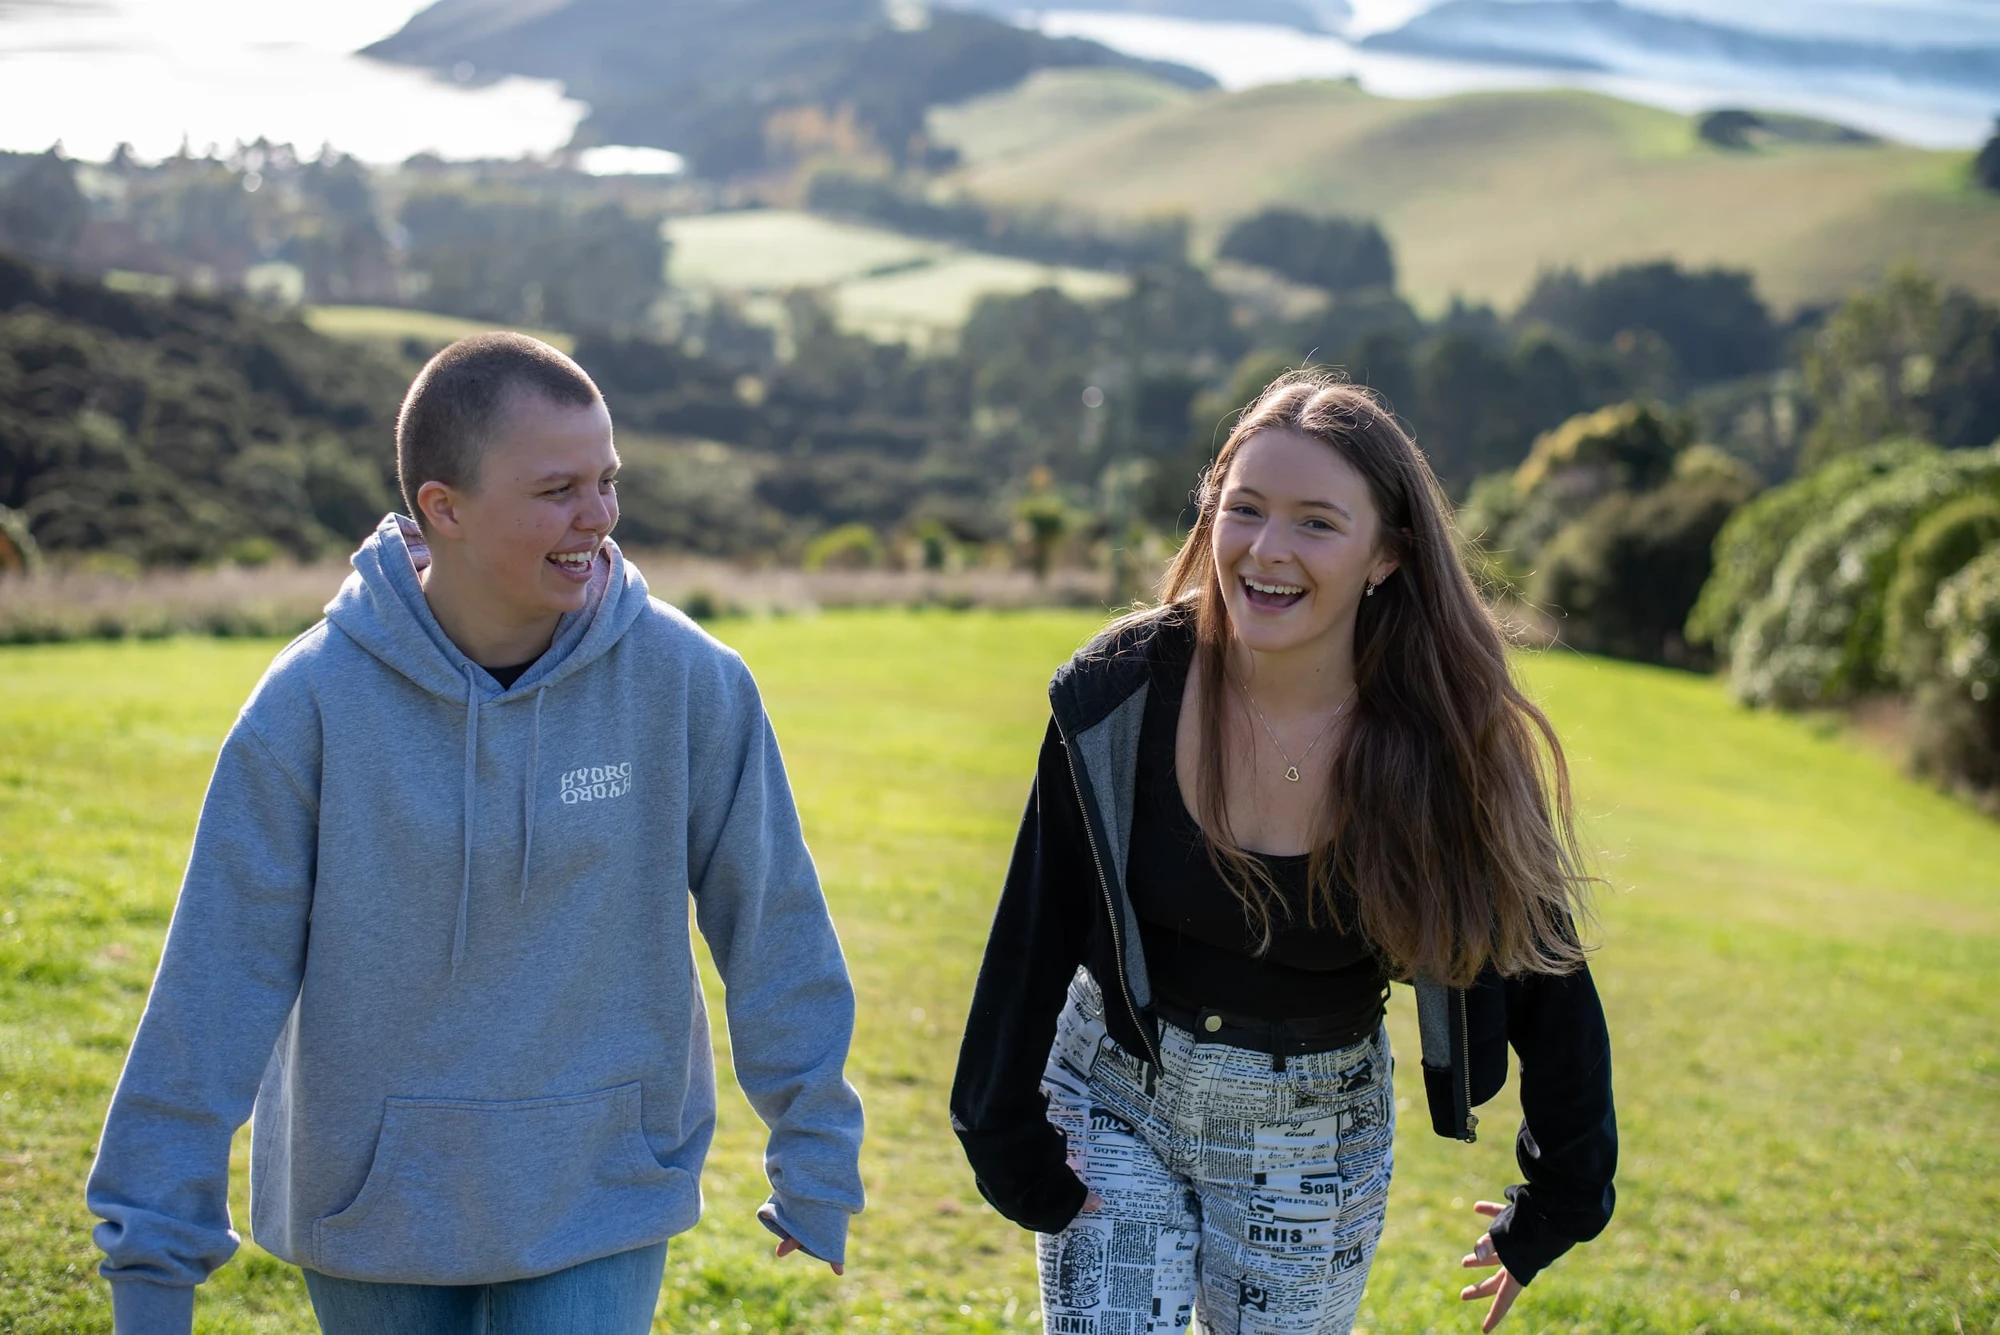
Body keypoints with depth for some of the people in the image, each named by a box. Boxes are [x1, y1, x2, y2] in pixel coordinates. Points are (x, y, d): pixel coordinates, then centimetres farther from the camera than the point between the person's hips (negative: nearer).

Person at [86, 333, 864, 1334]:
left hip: (602, 1209, 0)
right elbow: (216, 981, -11)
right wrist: (155, 1253, -10)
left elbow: (773, 927, -1)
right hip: (373, 1206, 0)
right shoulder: (313, 701, -14)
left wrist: (813, 1161, 5)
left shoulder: (688, 681, -11)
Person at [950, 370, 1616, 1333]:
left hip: (1315, 1141, 0)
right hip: (1113, 1106, 0)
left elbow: (1542, 974, -7)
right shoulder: (1120, 695, -17)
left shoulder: (1446, 747, -18)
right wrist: (1008, 1139, -4)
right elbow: (1035, 930, -7)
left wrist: (1554, 1208, -1)